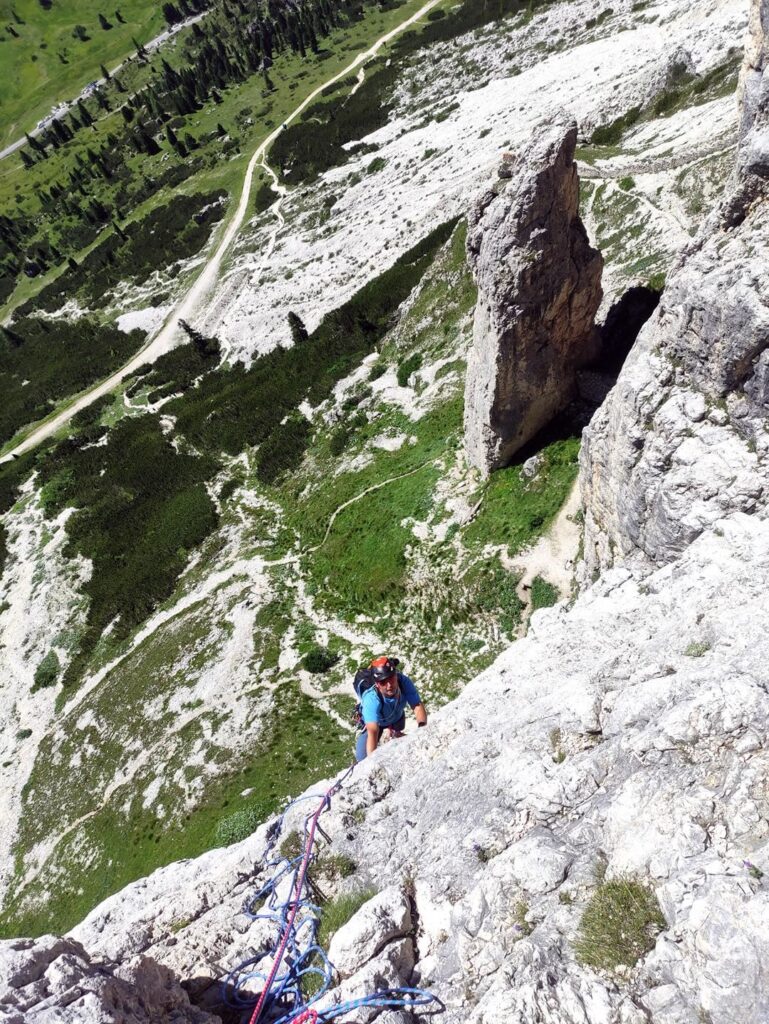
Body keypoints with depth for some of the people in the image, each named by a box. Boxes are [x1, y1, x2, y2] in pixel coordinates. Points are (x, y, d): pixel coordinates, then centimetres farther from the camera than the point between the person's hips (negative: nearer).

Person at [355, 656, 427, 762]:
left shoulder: (404, 682, -40)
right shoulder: (371, 699, -47)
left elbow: (418, 706, -40)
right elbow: (372, 732, -52)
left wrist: (422, 728, -58)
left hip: (397, 716, 3)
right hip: (376, 721, -2)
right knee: (362, 757, -8)